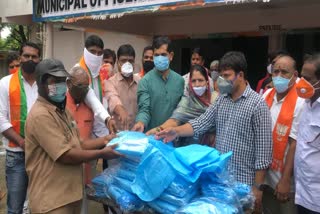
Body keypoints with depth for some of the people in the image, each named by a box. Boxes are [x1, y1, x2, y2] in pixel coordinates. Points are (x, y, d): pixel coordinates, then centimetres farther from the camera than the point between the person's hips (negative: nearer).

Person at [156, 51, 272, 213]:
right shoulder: (221, 100, 7)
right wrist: (176, 131, -19)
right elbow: (201, 123, -1)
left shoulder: (257, 103, -12)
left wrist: (257, 186, -13)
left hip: (243, 183, -5)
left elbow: (263, 148, -13)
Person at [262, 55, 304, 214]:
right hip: (265, 175, 6)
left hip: (284, 179, -5)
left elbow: (294, 144, -18)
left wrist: (285, 180, -16)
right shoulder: (267, 95, 1)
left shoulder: (300, 102, -17)